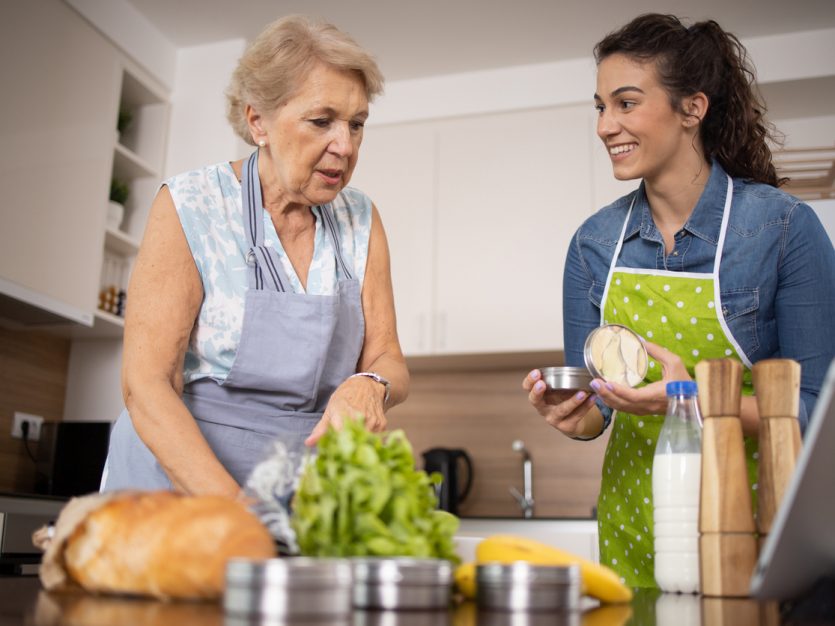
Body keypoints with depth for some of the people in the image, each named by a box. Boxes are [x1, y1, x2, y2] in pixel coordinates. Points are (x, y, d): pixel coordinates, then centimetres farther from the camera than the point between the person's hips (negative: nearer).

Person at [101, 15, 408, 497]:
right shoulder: (189, 207, -9)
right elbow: (147, 386, -14)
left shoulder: (360, 220, 3)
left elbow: (389, 361, 5)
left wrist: (369, 386, -19)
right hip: (181, 481, -4)